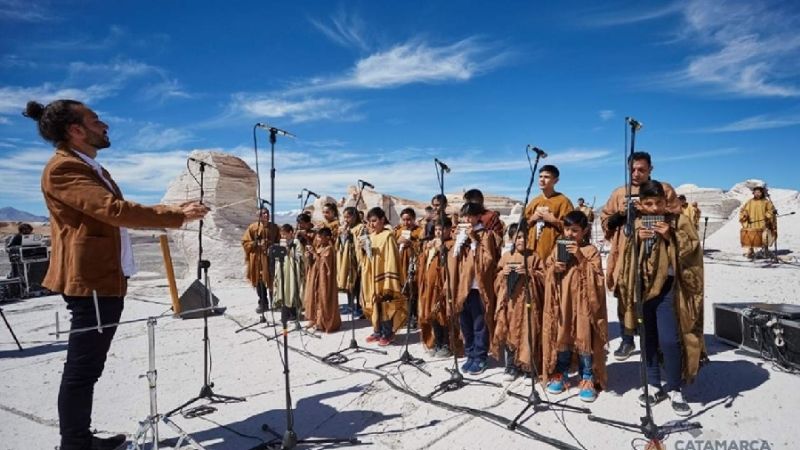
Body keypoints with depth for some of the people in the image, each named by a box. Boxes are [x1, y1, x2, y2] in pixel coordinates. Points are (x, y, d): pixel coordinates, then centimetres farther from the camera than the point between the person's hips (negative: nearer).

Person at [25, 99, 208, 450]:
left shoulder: (91, 168, 19)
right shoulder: (63, 168, -14)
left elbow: (116, 212, 19)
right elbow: (115, 210, -25)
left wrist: (172, 210, 11)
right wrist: (177, 217, -20)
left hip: (106, 279, 10)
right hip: (91, 282, -10)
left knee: (88, 366, 16)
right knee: (82, 368, -2)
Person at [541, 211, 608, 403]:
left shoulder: (591, 251, -4)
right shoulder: (557, 249, 8)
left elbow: (596, 278, -13)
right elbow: (547, 275, 12)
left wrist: (581, 259, -21)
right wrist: (554, 269, -10)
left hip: (583, 303, -3)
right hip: (561, 302, 4)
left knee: (584, 338, 1)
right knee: (561, 337, 10)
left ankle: (587, 379, 15)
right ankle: (560, 375, 24)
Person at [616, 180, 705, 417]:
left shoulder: (679, 222, 0)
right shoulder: (634, 224, 7)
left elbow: (692, 252, -5)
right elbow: (624, 256, 7)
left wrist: (671, 236, -17)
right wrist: (635, 240, -10)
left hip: (668, 288, -3)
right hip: (642, 287, 3)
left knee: (669, 341, -7)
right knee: (648, 340, 11)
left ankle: (675, 389, 13)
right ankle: (655, 386, 26)